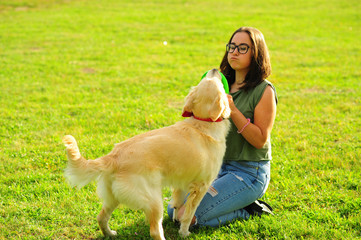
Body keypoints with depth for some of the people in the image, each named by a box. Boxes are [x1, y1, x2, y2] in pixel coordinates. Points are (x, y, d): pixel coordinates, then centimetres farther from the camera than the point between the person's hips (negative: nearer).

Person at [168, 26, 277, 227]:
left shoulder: (264, 91, -12)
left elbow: (260, 140, -17)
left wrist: (233, 110, -25)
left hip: (249, 173, -8)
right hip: (219, 166, 8)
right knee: (173, 209, 3)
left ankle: (246, 210, 3)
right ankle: (243, 204, 12)